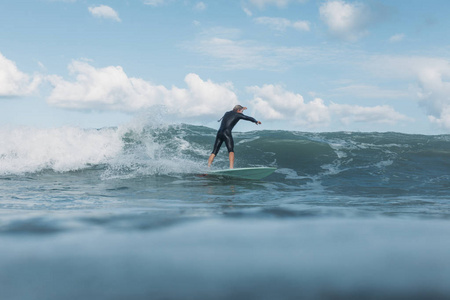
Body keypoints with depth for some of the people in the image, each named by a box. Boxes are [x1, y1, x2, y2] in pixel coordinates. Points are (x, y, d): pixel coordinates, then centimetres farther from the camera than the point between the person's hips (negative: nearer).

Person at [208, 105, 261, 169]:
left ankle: (208, 167, -5)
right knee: (231, 151, -14)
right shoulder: (238, 114, 11)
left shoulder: (227, 113, 29)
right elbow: (249, 118, 20)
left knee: (214, 152, 5)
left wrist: (241, 109, 66)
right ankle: (231, 168, -31)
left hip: (219, 132, 7)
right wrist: (256, 121, 38)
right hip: (226, 132, -7)